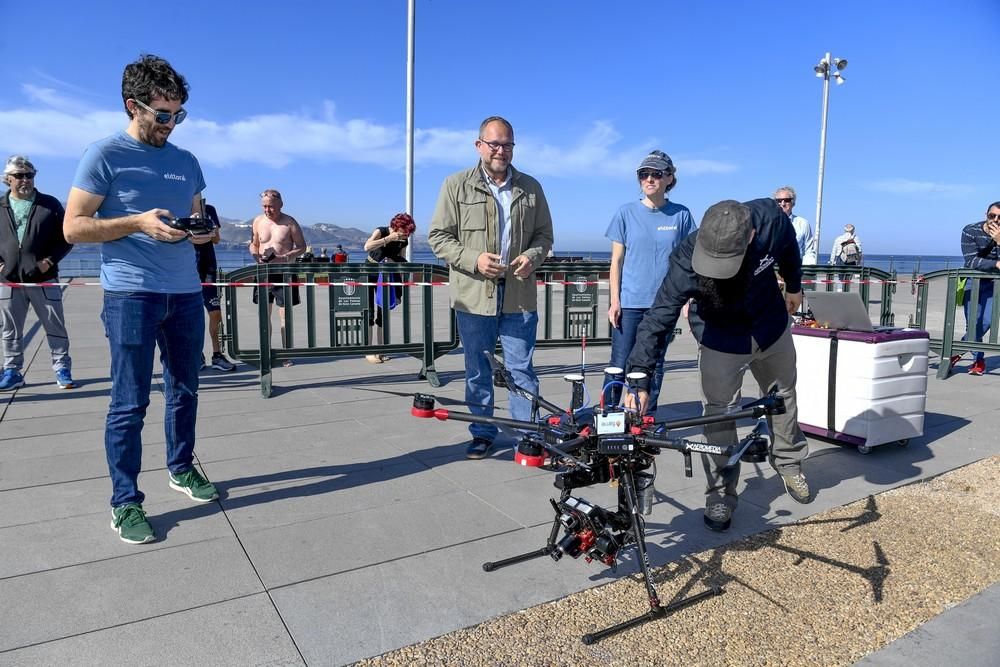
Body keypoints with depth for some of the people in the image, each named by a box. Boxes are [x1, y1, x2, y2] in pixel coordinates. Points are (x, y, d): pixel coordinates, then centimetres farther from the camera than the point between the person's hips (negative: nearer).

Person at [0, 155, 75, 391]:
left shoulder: (50, 204, 4)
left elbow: (66, 238, 4)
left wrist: (49, 261, -8)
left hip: (44, 279, -2)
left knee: (55, 327, 2)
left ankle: (62, 369, 11)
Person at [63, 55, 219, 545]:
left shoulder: (186, 162, 14)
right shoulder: (105, 155, -2)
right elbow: (74, 228, -5)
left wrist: (203, 231, -2)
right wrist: (137, 222, -18)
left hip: (185, 293, 6)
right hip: (131, 294, -5)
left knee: (184, 391, 13)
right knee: (130, 403, -2)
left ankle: (181, 469, 30)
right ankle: (125, 502, 8)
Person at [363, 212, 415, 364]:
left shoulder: (404, 241, -5)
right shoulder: (381, 232, -20)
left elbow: (401, 261, 6)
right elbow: (367, 247, -38)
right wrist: (389, 238, -39)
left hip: (385, 276, 5)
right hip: (370, 273, -5)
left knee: (383, 312, 5)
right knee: (369, 312, -7)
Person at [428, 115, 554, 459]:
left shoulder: (531, 188, 10)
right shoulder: (457, 185, 2)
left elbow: (544, 234, 16)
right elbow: (438, 236, 1)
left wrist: (532, 257, -7)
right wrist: (474, 260, -14)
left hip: (519, 296, 1)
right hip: (474, 295, -1)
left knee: (522, 370, 4)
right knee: (477, 370, 10)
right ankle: (482, 434, 25)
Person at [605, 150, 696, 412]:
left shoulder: (681, 215, 3)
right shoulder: (626, 212, 2)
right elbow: (616, 260, 3)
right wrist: (614, 301, -3)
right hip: (629, 302, -1)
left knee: (655, 366, 9)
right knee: (620, 365, -1)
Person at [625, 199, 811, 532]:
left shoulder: (771, 219, -29)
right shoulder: (687, 261, -36)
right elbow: (658, 319, -35)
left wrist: (794, 285, 11)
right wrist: (640, 379, -40)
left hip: (772, 328, 4)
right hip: (720, 340, -3)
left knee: (783, 396, 19)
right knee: (718, 414, -7)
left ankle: (789, 464, 44)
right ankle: (720, 494, 11)